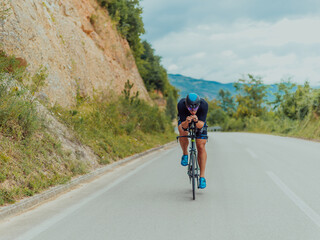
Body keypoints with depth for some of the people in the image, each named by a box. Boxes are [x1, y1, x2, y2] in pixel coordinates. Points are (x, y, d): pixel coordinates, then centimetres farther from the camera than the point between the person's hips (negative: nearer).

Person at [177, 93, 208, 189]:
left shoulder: (204, 104, -38)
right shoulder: (181, 104, -38)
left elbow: (201, 125, -37)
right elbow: (183, 126, -37)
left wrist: (196, 121, -58)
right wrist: (187, 122, -58)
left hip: (199, 122, 0)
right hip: (184, 120, 0)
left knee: (201, 147, -8)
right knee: (183, 133, -33)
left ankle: (202, 177, 0)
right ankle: (185, 154, -4)